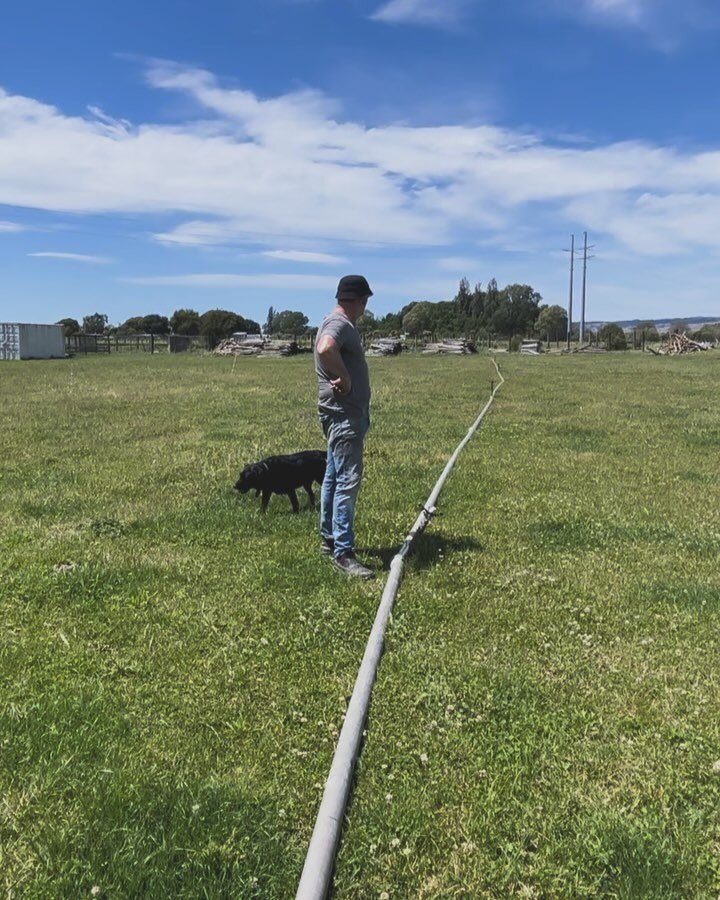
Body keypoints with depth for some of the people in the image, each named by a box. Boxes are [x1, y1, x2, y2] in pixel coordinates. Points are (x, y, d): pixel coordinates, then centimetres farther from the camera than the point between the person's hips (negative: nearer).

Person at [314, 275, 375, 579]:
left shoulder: (339, 323, 16)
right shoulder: (339, 324, -16)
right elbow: (325, 349, -37)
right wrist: (344, 379, -24)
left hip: (344, 414, 11)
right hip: (343, 414, -11)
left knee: (334, 477, 17)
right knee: (347, 480, -10)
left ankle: (329, 538, 28)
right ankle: (343, 553, -7)